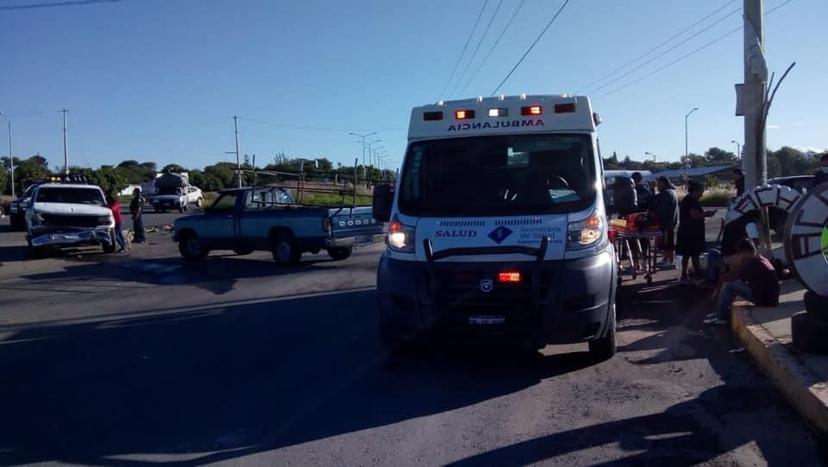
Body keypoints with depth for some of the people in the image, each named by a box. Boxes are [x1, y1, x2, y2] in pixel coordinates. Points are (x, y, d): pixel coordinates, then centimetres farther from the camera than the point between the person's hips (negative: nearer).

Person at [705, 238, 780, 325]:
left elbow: (726, 278, -10)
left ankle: (721, 318, 2)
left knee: (729, 285, -8)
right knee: (737, 282, 19)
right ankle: (723, 313, 20)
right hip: (772, 299, 10)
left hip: (764, 300, -10)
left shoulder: (749, 263, -16)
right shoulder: (762, 259, 13)